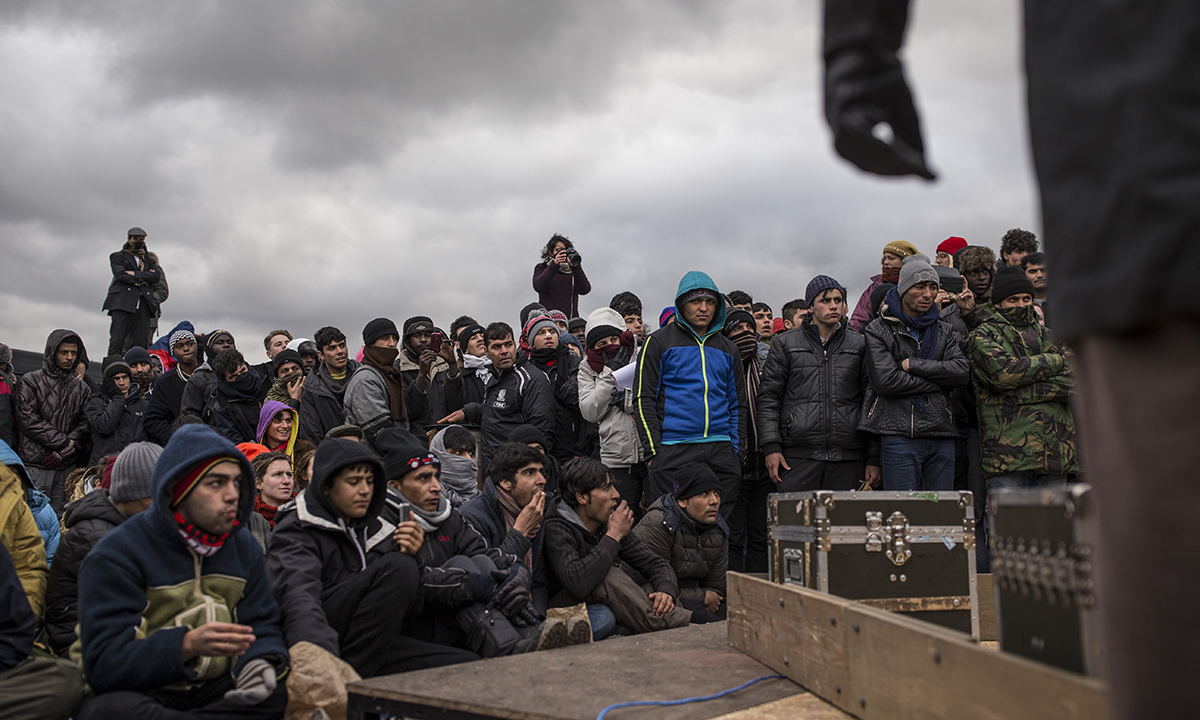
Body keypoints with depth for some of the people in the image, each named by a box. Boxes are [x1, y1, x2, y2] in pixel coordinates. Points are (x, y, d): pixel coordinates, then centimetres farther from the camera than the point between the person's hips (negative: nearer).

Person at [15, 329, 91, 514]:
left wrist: (63, 451, -8)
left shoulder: (81, 388, 15)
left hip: (68, 467, 3)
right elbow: (28, 420, -6)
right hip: (35, 466, -3)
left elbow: (86, 424, 7)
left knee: (60, 518, 2)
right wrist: (64, 442, -12)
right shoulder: (31, 381, 4)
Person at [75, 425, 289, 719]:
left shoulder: (244, 548, 7)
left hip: (217, 689, 5)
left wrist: (259, 662, -18)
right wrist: (188, 644, -35)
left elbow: (263, 628, 7)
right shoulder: (116, 556, -9)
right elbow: (105, 664, -18)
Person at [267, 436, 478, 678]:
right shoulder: (296, 530, -2)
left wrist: (409, 556, -4)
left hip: (373, 647, 6)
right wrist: (323, 658, -41)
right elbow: (297, 598, -22)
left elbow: (408, 604, 16)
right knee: (398, 567, -26)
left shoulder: (373, 528, 18)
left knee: (468, 665, -12)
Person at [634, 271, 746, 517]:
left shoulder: (728, 349, 18)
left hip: (721, 451, 4)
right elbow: (644, 400, -1)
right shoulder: (659, 342, 4)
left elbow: (737, 405, 21)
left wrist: (737, 450, 9)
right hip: (673, 451, -4)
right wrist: (654, 451, -9)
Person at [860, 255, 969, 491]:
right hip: (899, 435, -4)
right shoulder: (878, 330, 1)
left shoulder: (943, 330, 17)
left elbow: (962, 371, 0)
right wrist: (937, 382, -5)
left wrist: (913, 364, -8)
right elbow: (885, 381, -12)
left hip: (942, 436, 5)